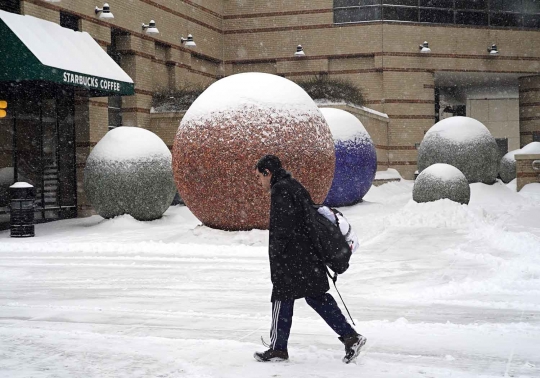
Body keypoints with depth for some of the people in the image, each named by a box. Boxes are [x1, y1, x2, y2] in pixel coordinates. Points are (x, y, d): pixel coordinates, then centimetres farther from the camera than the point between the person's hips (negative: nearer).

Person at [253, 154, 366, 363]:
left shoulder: (280, 191, -13)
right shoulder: (295, 186, 17)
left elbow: (282, 229, -20)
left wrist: (276, 259, -16)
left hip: (291, 261, -9)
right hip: (310, 258, 10)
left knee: (282, 299, 3)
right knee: (317, 297, 12)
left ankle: (278, 348, 14)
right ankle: (350, 336, 8)